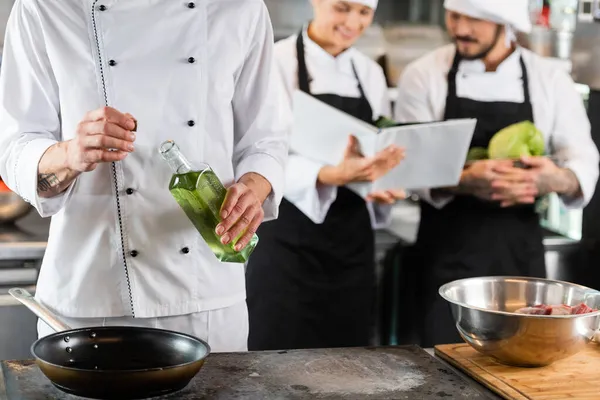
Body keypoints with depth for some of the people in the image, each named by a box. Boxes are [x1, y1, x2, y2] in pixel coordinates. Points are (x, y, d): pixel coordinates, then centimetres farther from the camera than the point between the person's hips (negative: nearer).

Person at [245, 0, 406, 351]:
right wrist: (332, 175, -32)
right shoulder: (278, 62, -8)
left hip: (352, 239, 5)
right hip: (290, 237, -5)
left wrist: (385, 188, -6)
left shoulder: (371, 73, 10)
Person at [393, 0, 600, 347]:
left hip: (520, 253, 2)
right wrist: (463, 181, -29)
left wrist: (557, 180, -24)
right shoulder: (424, 75, -4)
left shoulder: (551, 80, 0)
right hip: (447, 253, -1)